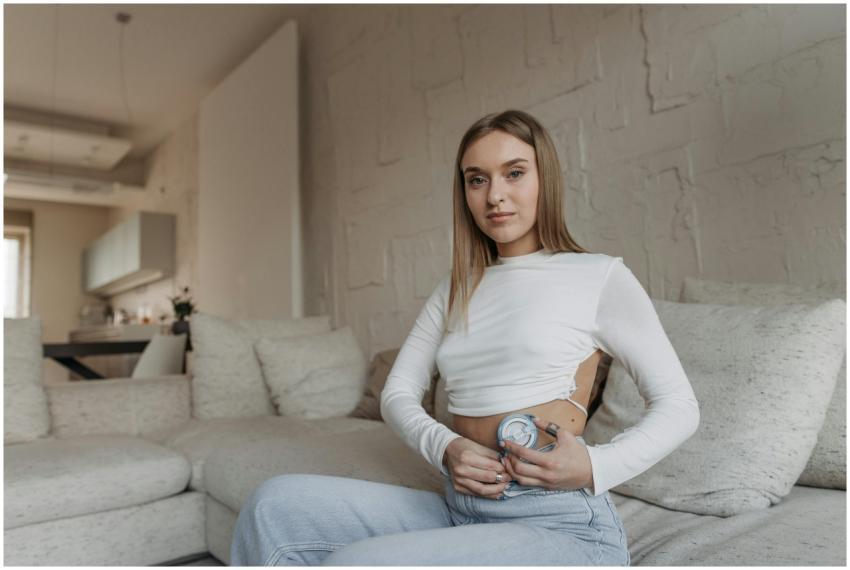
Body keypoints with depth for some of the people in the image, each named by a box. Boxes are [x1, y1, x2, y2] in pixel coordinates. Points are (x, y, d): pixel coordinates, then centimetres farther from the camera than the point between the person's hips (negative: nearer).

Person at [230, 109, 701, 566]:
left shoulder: (600, 277, 1)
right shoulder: (454, 290, 15)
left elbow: (679, 406, 2)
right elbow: (398, 392, 10)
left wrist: (596, 468, -15)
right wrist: (444, 449, -10)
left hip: (560, 524, -5)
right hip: (459, 511, 5)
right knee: (276, 503, -13)